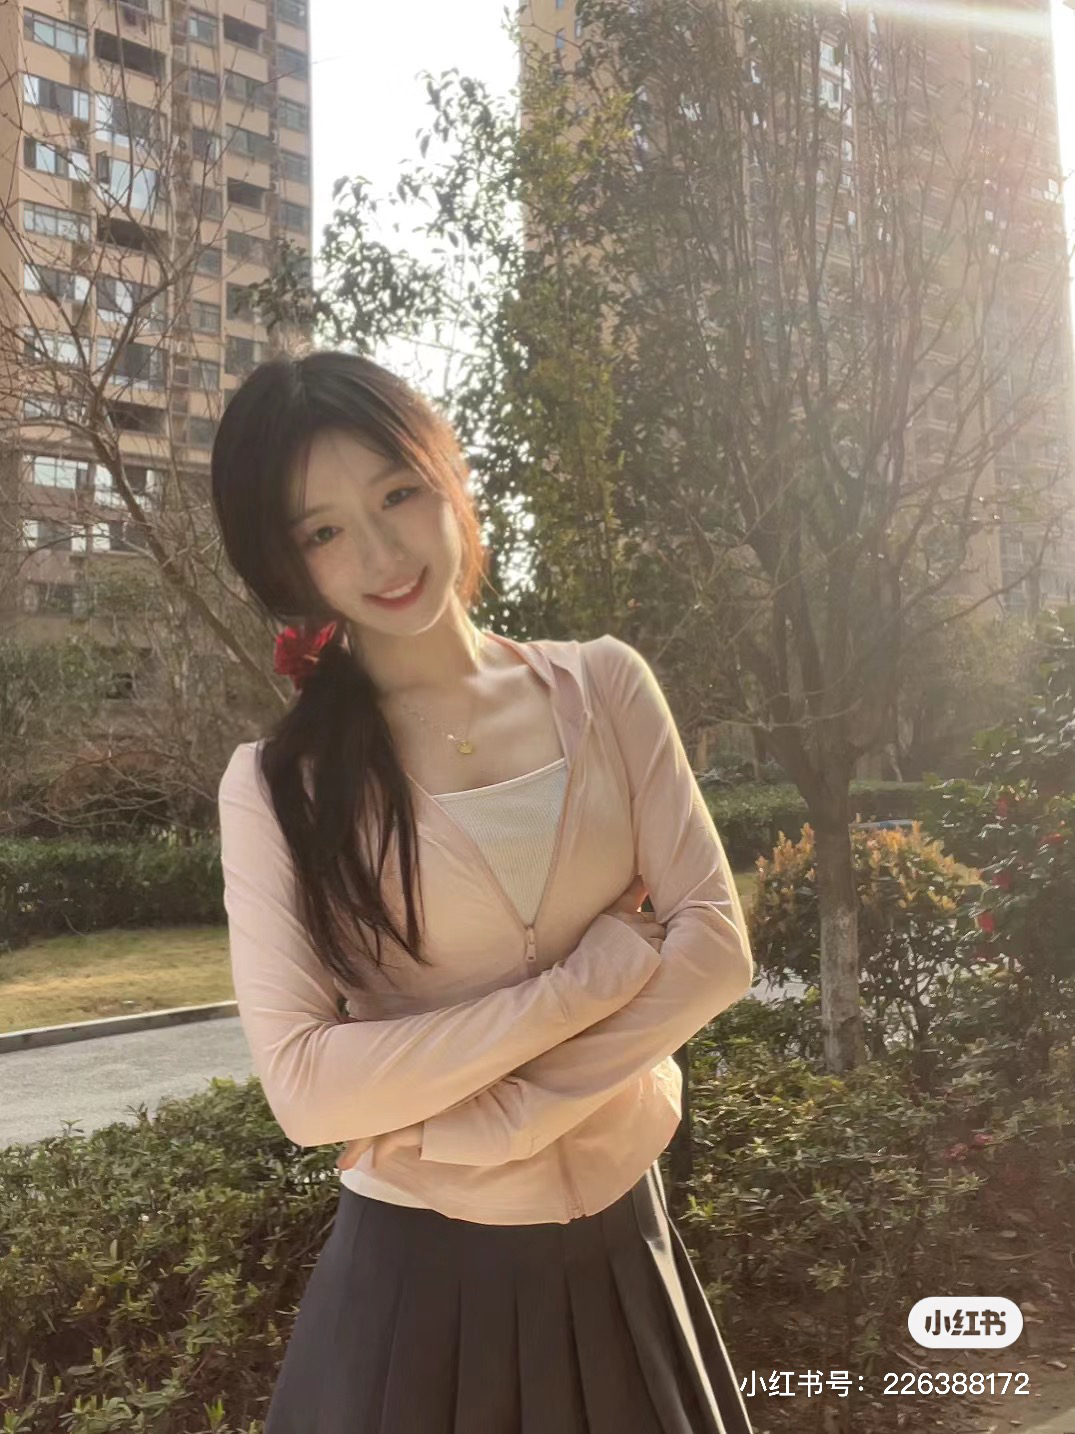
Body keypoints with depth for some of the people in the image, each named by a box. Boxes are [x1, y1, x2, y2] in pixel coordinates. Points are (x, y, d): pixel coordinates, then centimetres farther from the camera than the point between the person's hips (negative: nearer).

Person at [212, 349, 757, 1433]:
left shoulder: (602, 686, -5)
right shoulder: (277, 784, -10)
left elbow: (716, 944, -9)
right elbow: (304, 1084, -17)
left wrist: (489, 1120, -18)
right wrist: (596, 974, -19)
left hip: (622, 1239, 3)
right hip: (422, 1268, -2)